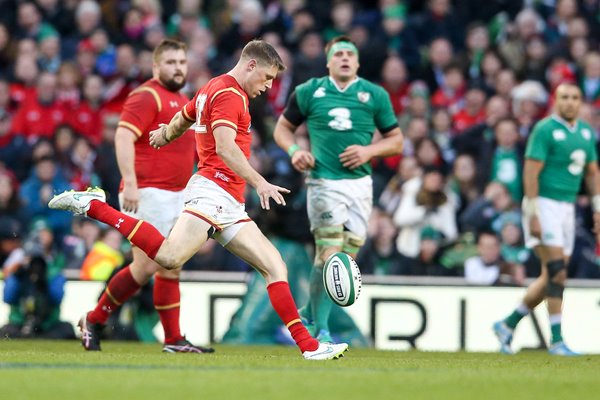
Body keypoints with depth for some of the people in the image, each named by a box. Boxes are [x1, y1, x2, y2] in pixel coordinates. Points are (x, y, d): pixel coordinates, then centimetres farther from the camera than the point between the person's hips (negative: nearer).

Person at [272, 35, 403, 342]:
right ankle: (320, 329, -7)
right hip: (324, 182, -3)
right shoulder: (308, 92, 5)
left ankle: (308, 314, 24)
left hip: (359, 183, 3)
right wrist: (294, 150, -4)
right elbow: (283, 127, 16)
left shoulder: (375, 95, 8)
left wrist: (369, 150, -6)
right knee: (329, 255, -14)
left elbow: (396, 141, 12)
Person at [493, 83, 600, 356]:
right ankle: (556, 340, -11)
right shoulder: (545, 129, -11)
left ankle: (507, 325, 22)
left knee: (551, 278, 8)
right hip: (544, 204, -8)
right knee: (557, 273, -14)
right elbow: (531, 172, -14)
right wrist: (533, 215, -19)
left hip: (567, 208, 8)